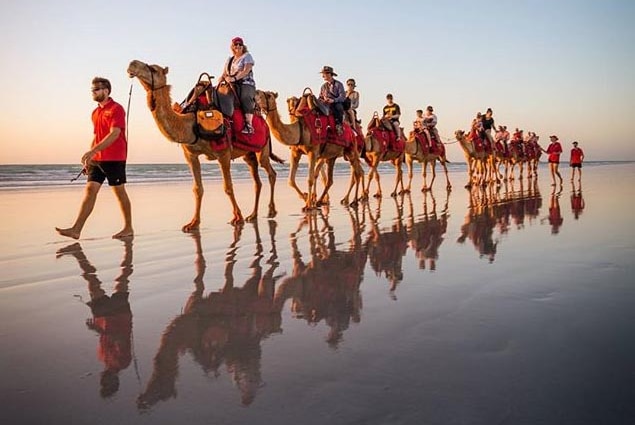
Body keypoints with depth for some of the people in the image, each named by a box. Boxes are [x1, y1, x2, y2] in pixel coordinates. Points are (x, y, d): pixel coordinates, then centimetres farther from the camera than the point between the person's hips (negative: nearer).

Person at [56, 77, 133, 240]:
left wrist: (93, 151, -28)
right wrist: (89, 158, 16)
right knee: (90, 189, -1)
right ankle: (76, 230, -7)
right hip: (97, 159, 7)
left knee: (119, 192, 1)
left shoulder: (116, 109, -9)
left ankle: (128, 228, 13)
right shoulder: (95, 112, 17)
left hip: (115, 159, -7)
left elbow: (114, 134, -21)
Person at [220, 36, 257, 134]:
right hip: (232, 86, 6)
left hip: (246, 84, -6)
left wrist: (234, 78, -23)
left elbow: (246, 71, -9)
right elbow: (224, 74, 20)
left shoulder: (247, 56, 7)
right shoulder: (229, 60, 26)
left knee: (245, 99, -33)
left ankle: (249, 125, -41)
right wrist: (221, 79, -6)